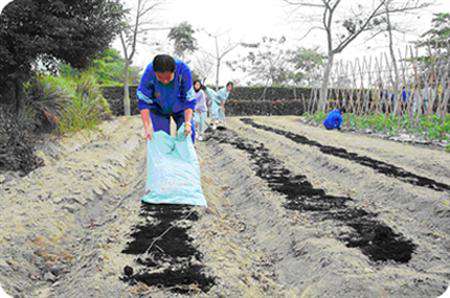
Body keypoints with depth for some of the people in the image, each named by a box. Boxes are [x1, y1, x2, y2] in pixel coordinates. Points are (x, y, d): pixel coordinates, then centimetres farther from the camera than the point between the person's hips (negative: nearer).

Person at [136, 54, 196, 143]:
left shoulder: (183, 70, -33)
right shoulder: (149, 73, -33)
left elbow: (189, 100, -25)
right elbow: (143, 102, -23)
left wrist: (188, 123, -35)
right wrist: (147, 126, -31)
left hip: (179, 106, 1)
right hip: (158, 109, 0)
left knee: (189, 133, -7)